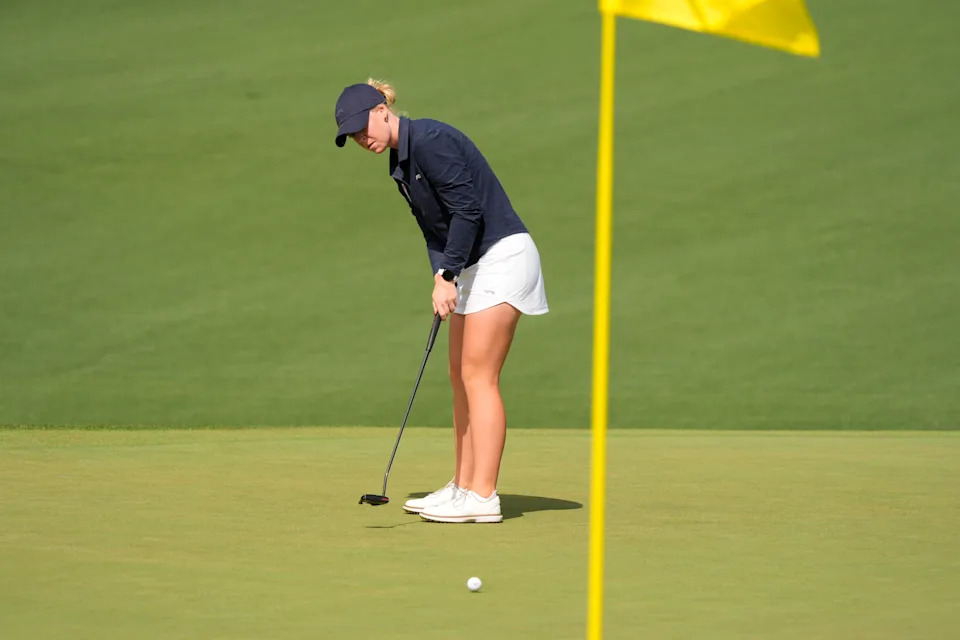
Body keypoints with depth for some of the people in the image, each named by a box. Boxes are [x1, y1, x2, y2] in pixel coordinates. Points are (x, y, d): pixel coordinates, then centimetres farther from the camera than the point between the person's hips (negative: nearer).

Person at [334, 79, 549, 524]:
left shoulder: (429, 140, -16)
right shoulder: (401, 162, 14)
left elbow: (467, 209, -20)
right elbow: (434, 227, 13)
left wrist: (447, 276, -18)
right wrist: (440, 277, -3)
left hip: (502, 255, -10)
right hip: (473, 265, 10)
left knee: (478, 374, -12)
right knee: (461, 375, 10)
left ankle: (483, 497, -13)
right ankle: (463, 487, 14)